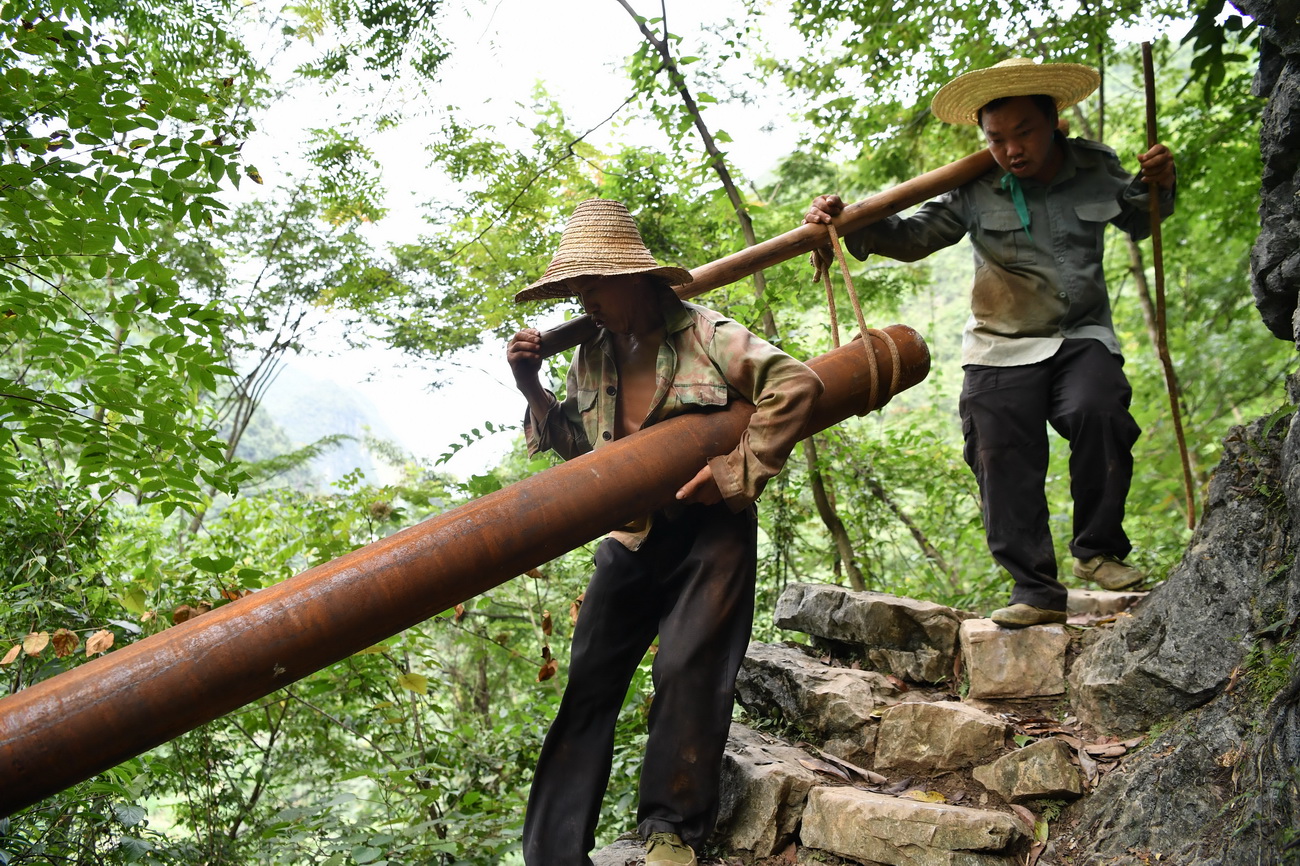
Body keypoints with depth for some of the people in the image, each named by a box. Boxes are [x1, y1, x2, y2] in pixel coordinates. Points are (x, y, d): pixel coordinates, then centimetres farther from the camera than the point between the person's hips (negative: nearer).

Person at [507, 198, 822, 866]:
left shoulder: (705, 337, -10)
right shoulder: (592, 355, 7)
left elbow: (796, 385, -17)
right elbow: (577, 444, 13)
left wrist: (736, 471, -19)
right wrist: (533, 390, -2)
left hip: (709, 532, -5)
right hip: (630, 536, 5)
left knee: (688, 669, -10)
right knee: (588, 680, 3)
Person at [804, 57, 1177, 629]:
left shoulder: (1097, 167, 5)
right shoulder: (974, 189, -5)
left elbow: (1139, 222, 22)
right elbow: (912, 237, -5)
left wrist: (1158, 186, 1)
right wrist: (848, 225, -21)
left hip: (1083, 336, 1)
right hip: (1001, 347, 0)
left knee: (1099, 414, -28)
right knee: (1005, 464, -6)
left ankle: (1097, 550, -8)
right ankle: (1036, 591, 6)